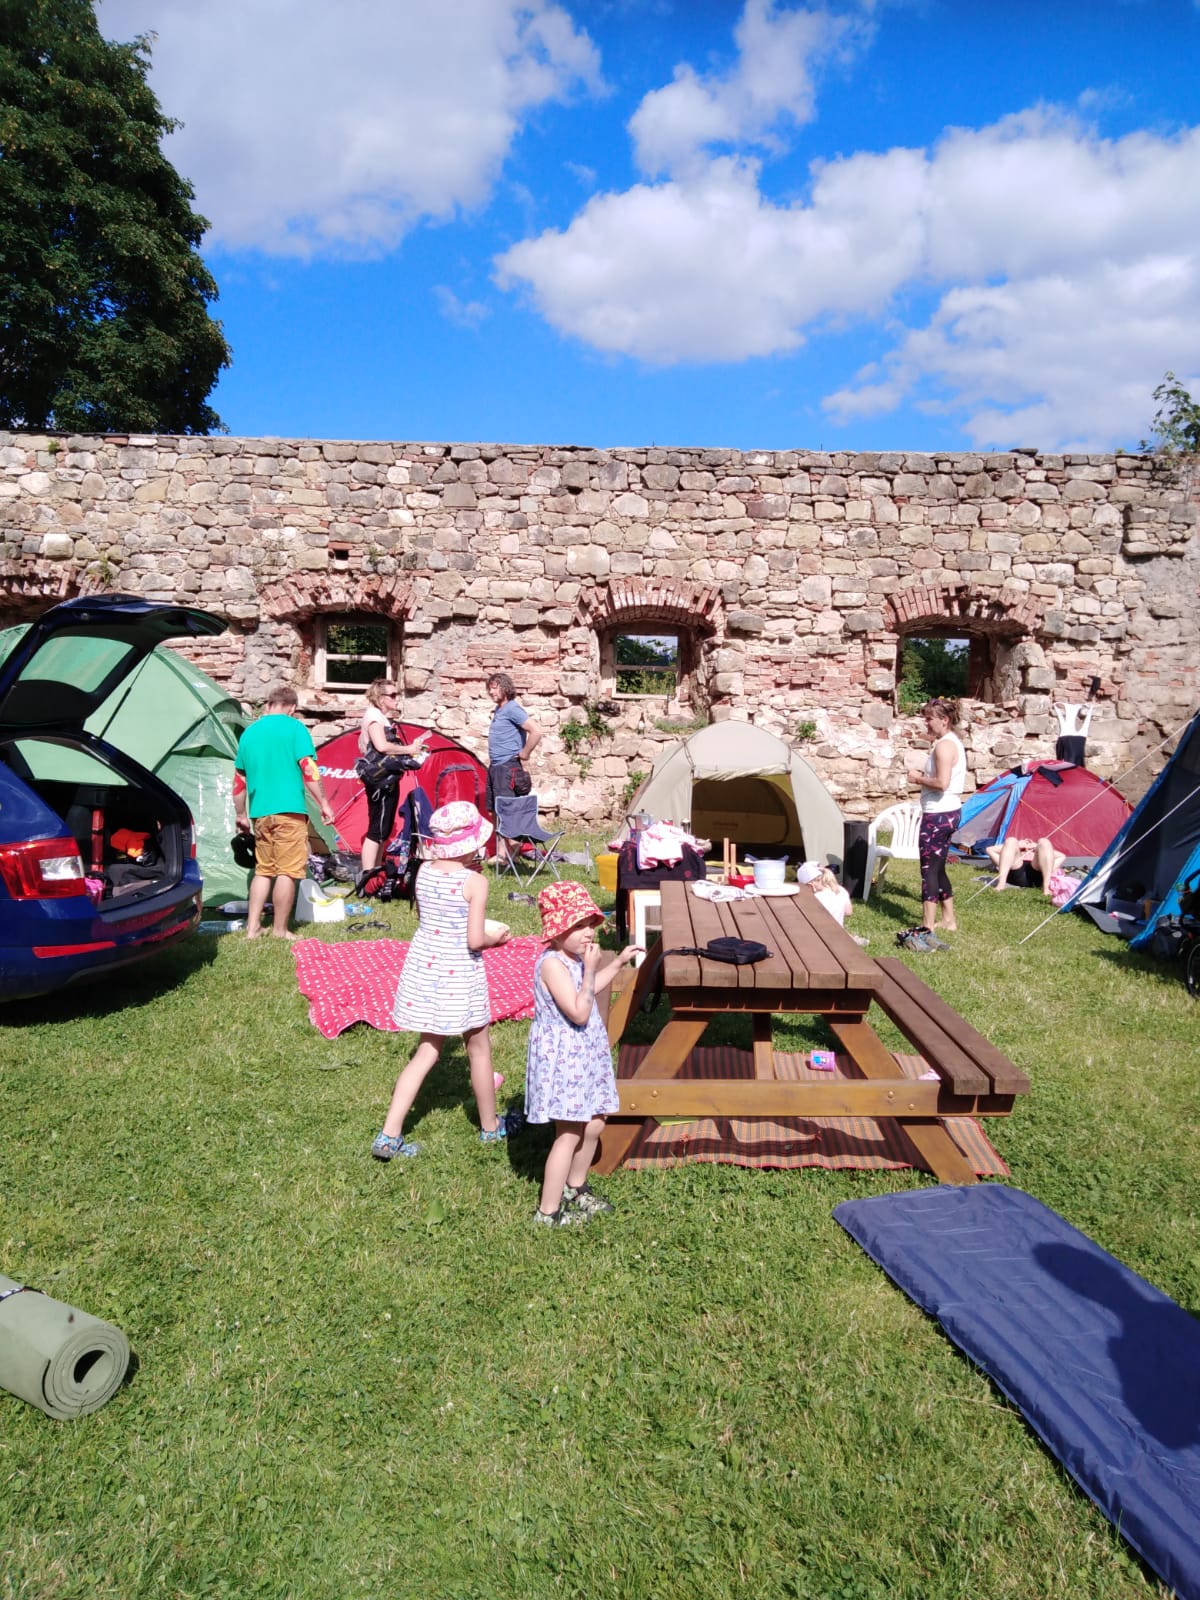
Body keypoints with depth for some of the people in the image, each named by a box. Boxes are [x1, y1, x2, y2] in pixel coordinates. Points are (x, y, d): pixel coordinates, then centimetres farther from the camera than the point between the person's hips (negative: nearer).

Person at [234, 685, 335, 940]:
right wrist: (323, 803, -3)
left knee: (263, 869, 15)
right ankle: (280, 931, 4)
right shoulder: (295, 728, -2)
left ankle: (252, 927, 14)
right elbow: (309, 769, -10)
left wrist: (241, 815, 26)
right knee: (287, 871, 0)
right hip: (289, 811, -6)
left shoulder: (249, 732, 14)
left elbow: (239, 780, 17)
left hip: (259, 813, 6)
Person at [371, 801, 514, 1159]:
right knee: (479, 1049, 16)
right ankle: (490, 1126, 34)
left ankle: (389, 1134, 10)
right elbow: (475, 940, -20)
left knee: (427, 1052, 16)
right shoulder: (475, 881, -18)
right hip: (459, 973, -5)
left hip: (424, 965, 5)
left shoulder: (424, 870, -2)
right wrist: (498, 938, 2)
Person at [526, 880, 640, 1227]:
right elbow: (578, 1013, -28)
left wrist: (618, 962, 21)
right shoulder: (552, 964, -24)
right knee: (569, 1134, -2)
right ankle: (548, 1210, 12)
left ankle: (575, 1188, 38)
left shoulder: (574, 958, 7)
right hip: (562, 1058, -9)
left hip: (584, 1055, 9)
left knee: (594, 1125, 18)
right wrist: (590, 968, -27)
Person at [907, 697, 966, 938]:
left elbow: (942, 783, -26)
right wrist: (925, 776, 10)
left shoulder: (944, 745, -17)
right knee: (938, 868, 18)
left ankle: (928, 926, -1)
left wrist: (918, 778, -11)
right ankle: (949, 920, 25)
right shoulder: (954, 742, 15)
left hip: (938, 814, -11)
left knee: (929, 869, -5)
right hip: (950, 811, 11)